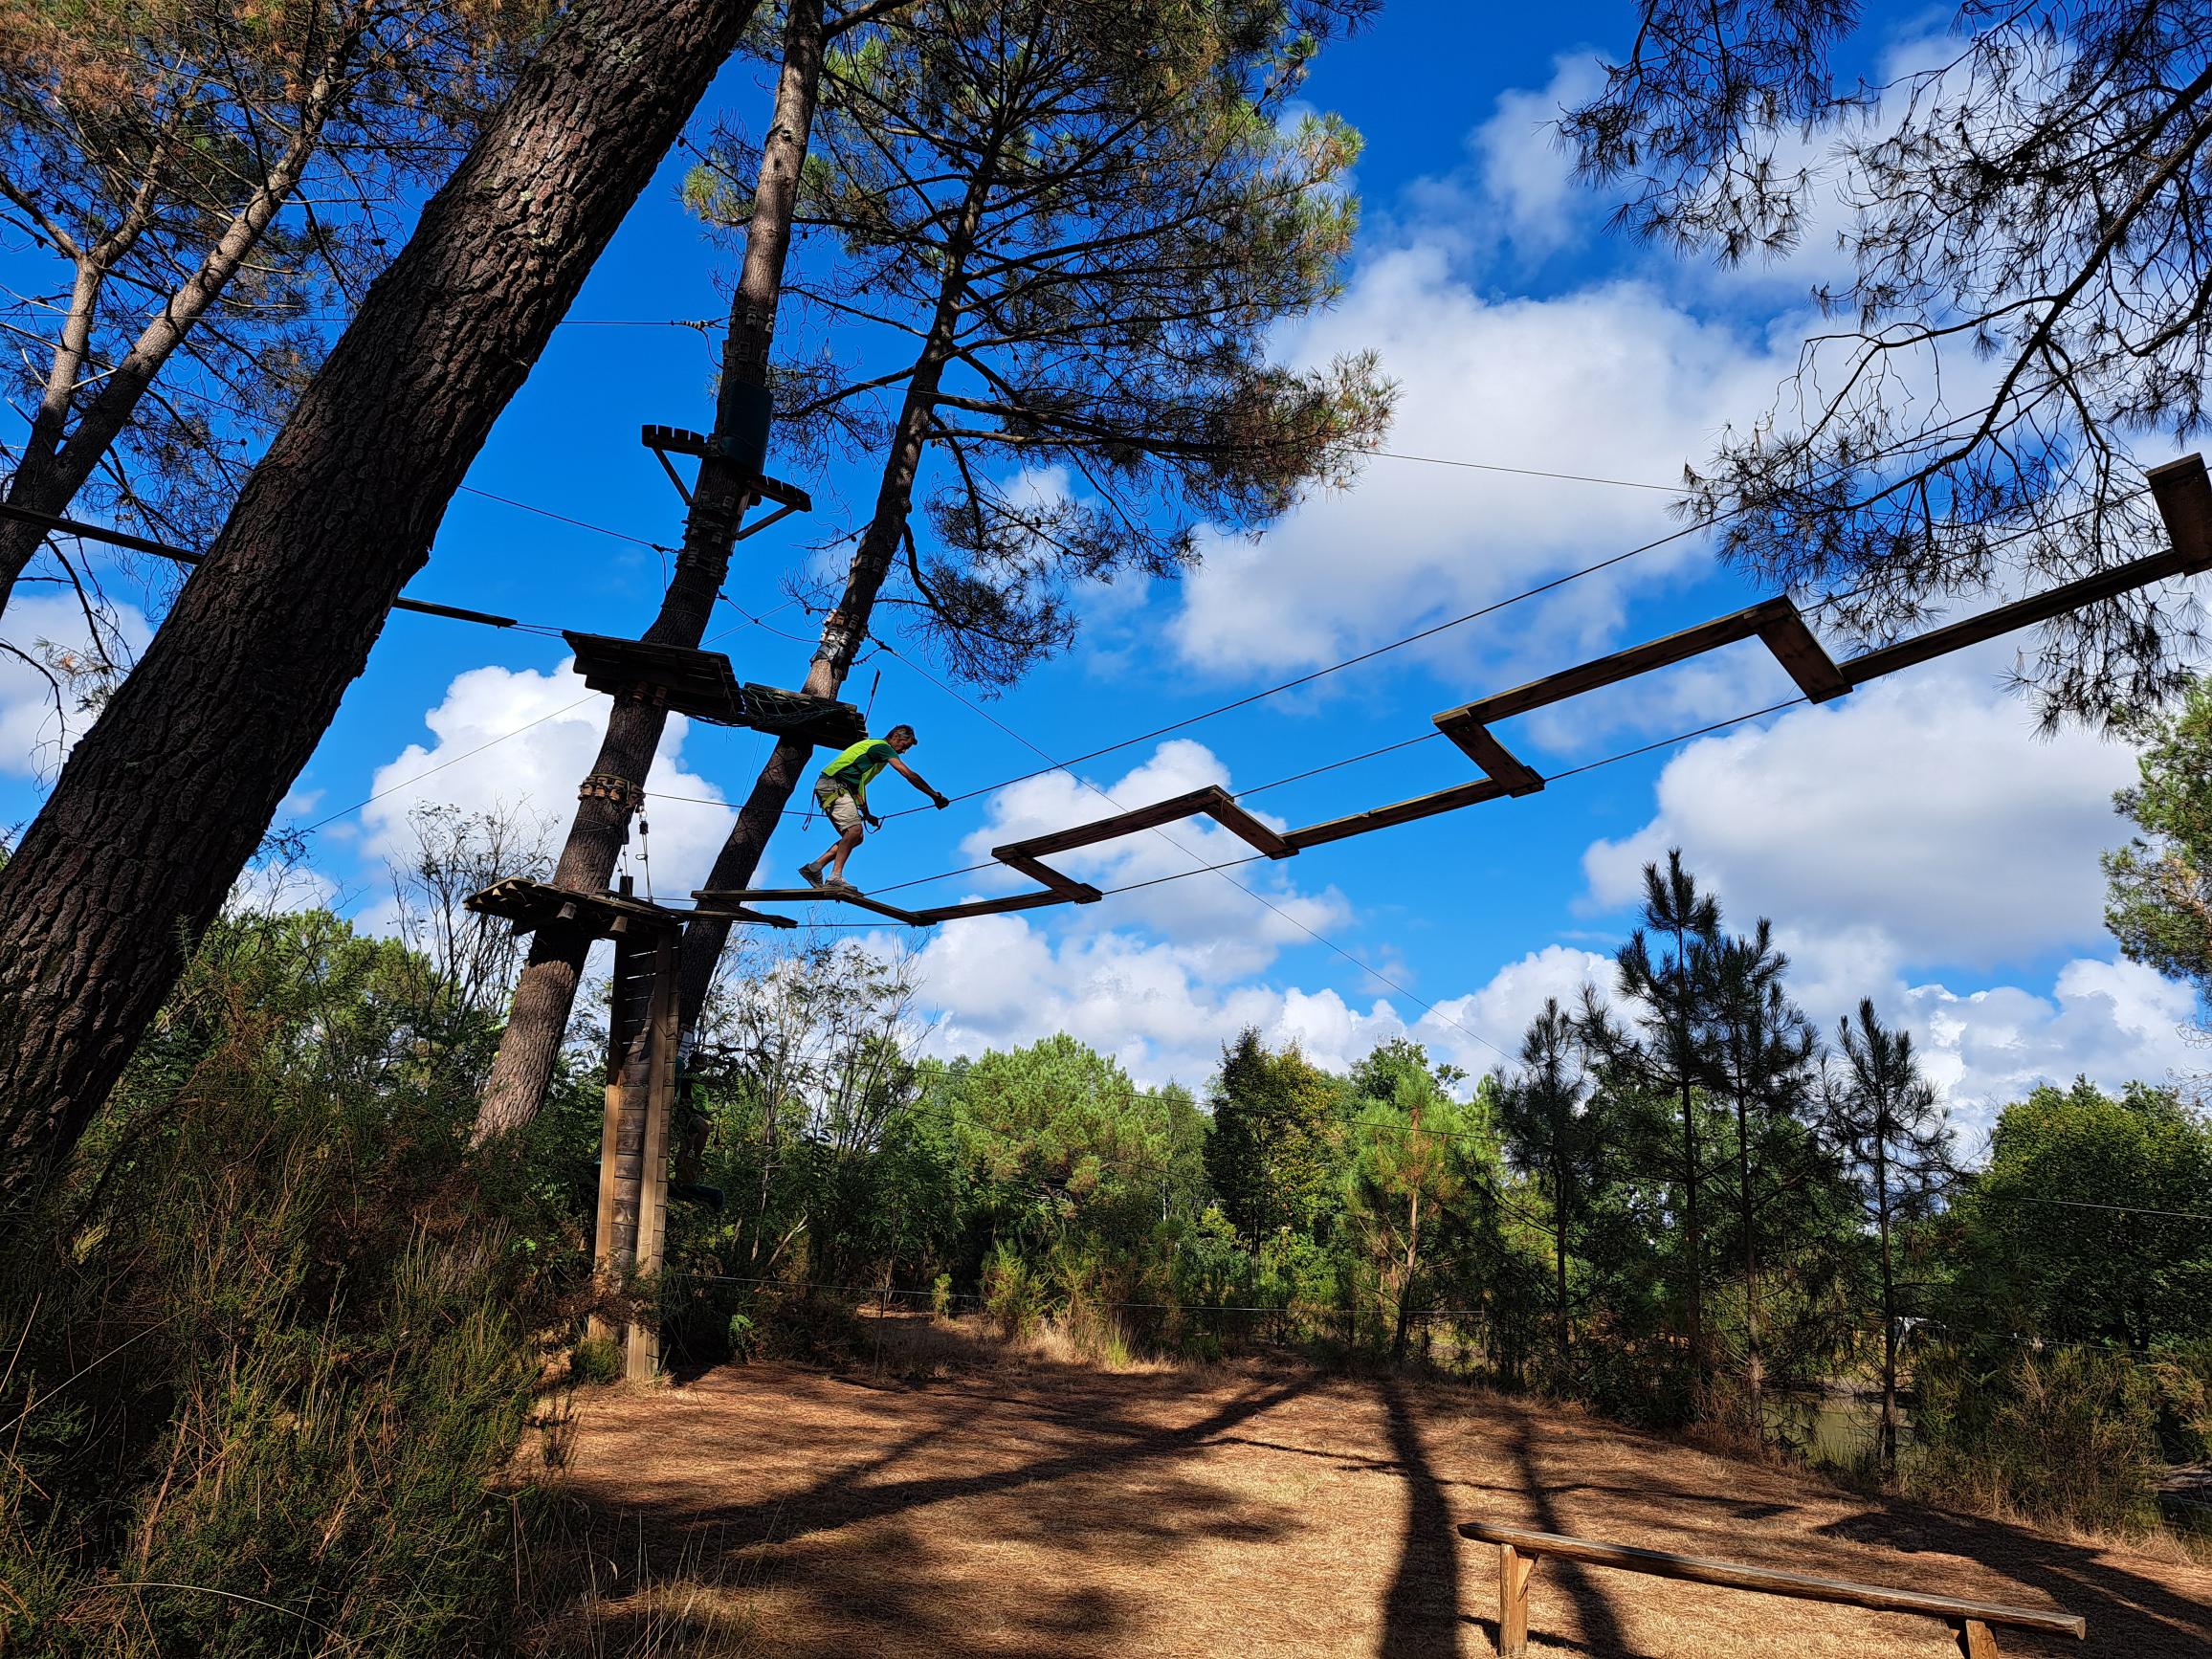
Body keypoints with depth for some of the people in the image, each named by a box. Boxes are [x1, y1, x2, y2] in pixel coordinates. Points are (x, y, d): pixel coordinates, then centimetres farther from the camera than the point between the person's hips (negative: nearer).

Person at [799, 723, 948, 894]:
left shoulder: (872, 746, 26)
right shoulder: (882, 747, -4)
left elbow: (858, 783, 32)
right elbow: (909, 774, -13)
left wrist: (866, 814, 32)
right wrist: (935, 796, -11)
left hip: (836, 789, 10)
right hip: (833, 785, -10)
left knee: (856, 837, 5)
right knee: (854, 829, -23)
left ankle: (814, 868, 3)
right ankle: (835, 878, -30)